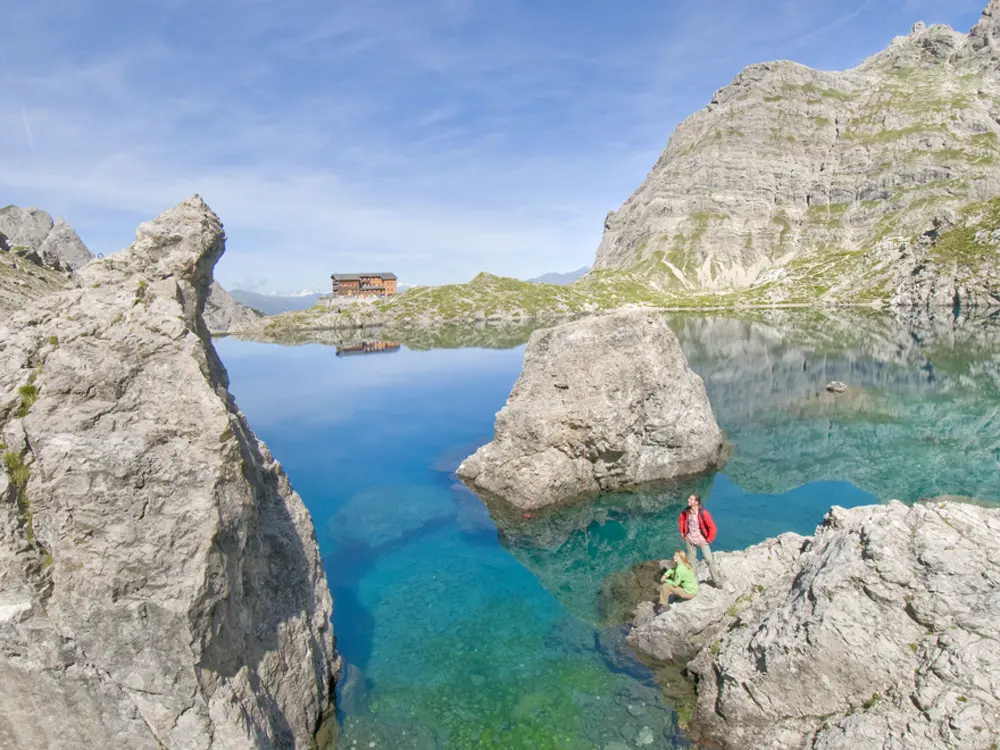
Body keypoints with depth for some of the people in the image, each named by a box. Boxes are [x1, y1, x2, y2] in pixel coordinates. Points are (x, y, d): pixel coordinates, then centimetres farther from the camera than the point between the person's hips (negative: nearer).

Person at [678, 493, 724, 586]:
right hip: (689, 540, 4)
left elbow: (712, 527, -17)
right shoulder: (686, 511, -9)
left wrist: (709, 539, -10)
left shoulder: (703, 513, -24)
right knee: (691, 561, 15)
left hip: (701, 539, -4)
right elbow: (681, 520, 12)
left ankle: (717, 581, 13)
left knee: (709, 560, -4)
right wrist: (682, 532, 9)